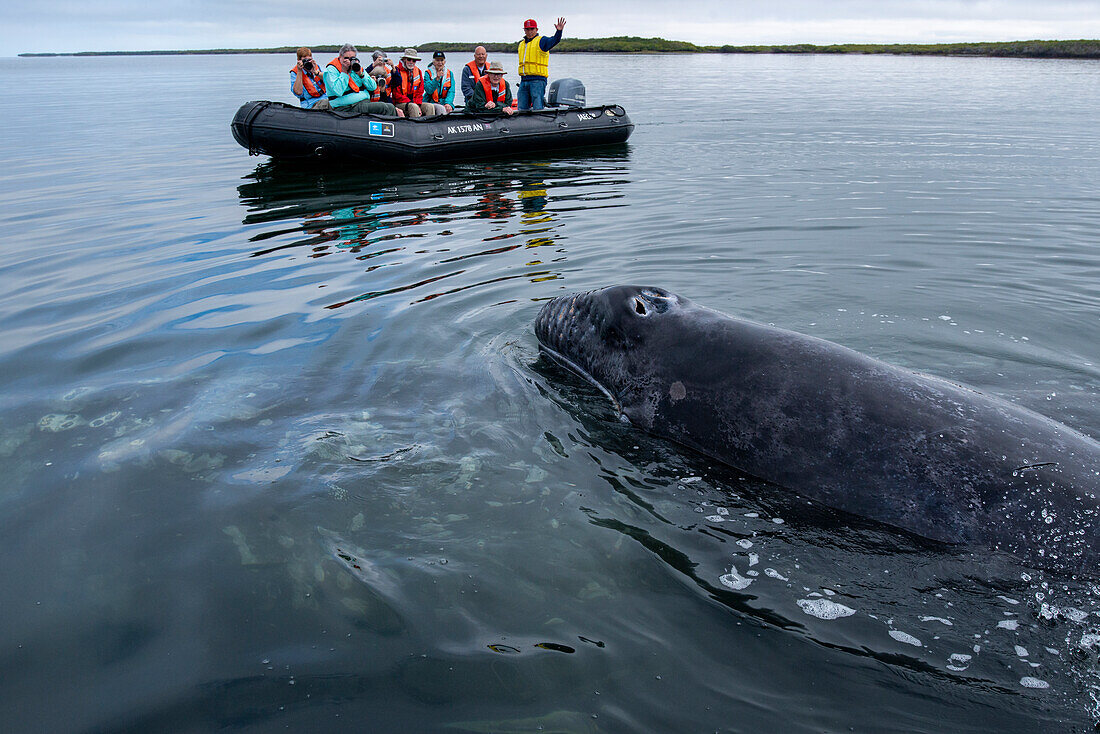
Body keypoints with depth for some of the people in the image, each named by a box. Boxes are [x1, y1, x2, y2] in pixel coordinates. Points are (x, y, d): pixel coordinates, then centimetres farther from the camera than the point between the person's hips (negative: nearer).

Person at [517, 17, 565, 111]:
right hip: (524, 81, 6)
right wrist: (522, 79, 17)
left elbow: (554, 41, -16)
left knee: (538, 109, -12)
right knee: (522, 109, 5)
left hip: (537, 80, -6)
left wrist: (559, 31, -35)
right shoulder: (521, 44, 22)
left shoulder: (541, 41, 2)